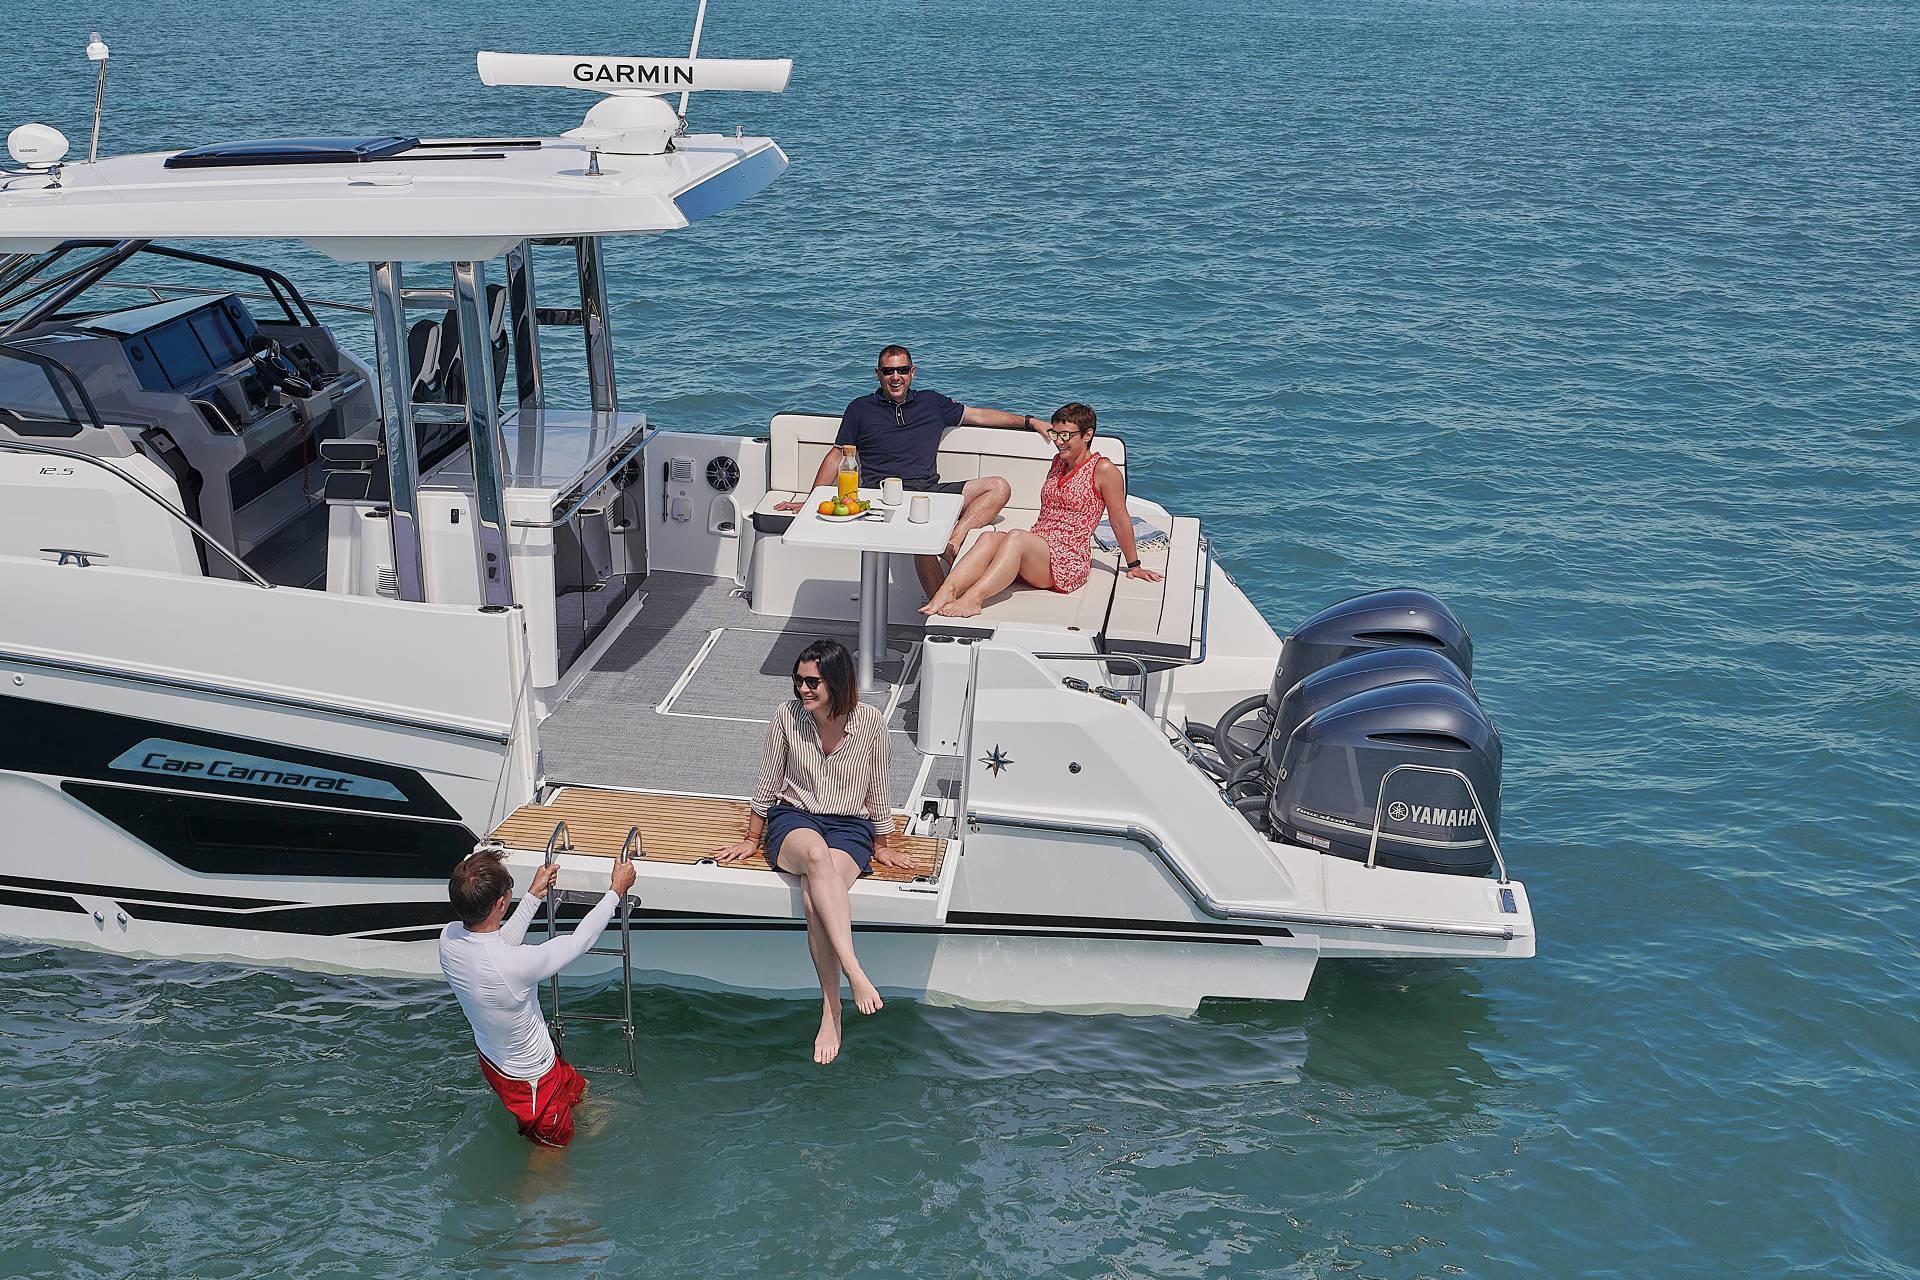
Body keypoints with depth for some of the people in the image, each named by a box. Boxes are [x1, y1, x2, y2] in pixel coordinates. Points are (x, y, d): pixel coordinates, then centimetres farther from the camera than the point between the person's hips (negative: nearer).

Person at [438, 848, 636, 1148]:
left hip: (490, 1054, 7)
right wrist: (616, 890, -13)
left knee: (578, 1089, 33)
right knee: (554, 1145, 23)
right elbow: (580, 941, -26)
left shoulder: (449, 938, -21)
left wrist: (534, 895, 9)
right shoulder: (515, 965, -42)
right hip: (529, 1077, -7)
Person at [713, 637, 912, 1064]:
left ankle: (831, 1010, -31)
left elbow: (877, 791, 6)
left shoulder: (871, 722, -7)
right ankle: (854, 972, -50)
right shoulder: (787, 716, -5)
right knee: (816, 853, -40)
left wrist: (885, 847, 14)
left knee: (815, 897, -34)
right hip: (793, 820, 0)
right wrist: (751, 841, 15)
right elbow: (767, 784, 9)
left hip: (850, 827, 0)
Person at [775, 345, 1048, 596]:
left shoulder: (931, 402, 22)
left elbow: (979, 415, 29)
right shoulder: (861, 409, 15)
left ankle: (954, 540, -31)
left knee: (999, 487, -14)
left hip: (932, 492, 5)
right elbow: (836, 457, 14)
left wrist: (1029, 420, 24)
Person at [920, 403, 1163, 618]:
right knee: (989, 537, -26)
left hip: (1070, 561, -7)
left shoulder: (1103, 470, -3)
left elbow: (1120, 521, 2)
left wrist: (1134, 566, 7)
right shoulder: (1059, 461, 21)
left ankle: (973, 598, -54)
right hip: (1035, 552, 7)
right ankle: (947, 591, -48)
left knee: (1016, 537, -36)